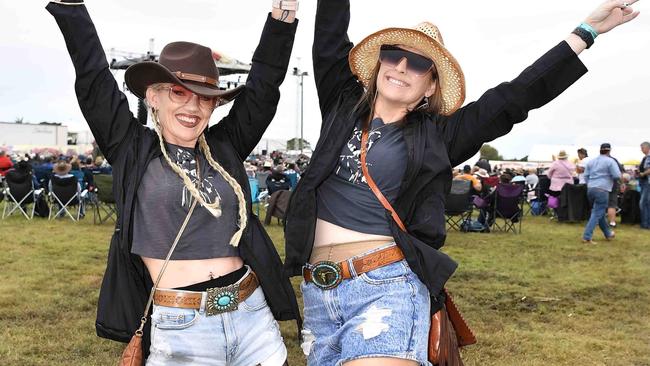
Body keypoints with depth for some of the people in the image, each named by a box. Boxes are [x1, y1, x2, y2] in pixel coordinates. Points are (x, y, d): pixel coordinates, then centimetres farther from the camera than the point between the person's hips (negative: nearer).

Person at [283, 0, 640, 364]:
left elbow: (514, 98, 7)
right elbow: (330, 34, 13)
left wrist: (587, 30, 9)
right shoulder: (344, 104, 13)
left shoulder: (435, 136, 6)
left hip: (388, 285, -3)